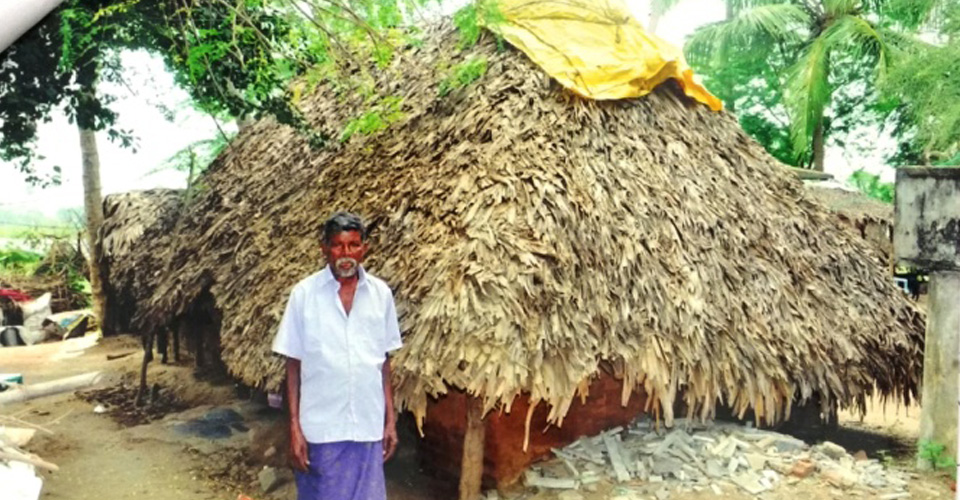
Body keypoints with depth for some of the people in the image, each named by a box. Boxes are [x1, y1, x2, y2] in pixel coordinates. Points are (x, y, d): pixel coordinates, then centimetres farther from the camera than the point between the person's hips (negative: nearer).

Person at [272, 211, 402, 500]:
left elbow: (383, 361, 7)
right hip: (320, 426, -2)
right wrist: (294, 426, -7)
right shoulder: (305, 293, -7)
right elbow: (293, 364, -3)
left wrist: (390, 418, 5)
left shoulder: (381, 294, 0)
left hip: (367, 425, 2)